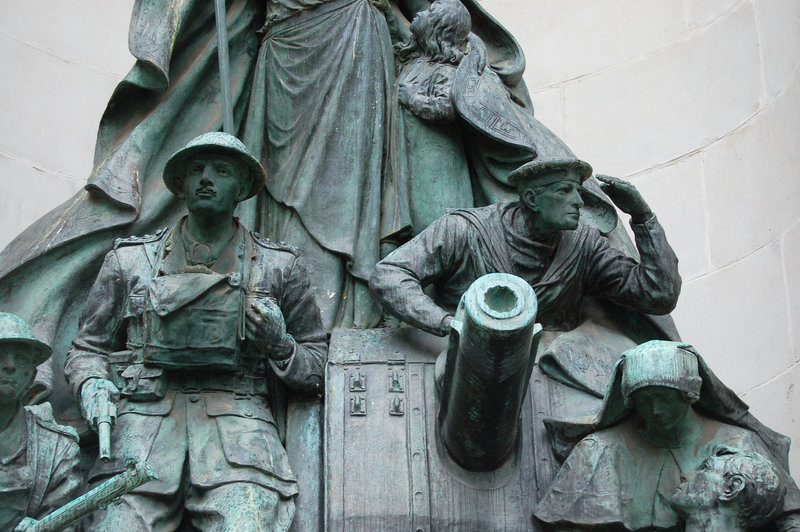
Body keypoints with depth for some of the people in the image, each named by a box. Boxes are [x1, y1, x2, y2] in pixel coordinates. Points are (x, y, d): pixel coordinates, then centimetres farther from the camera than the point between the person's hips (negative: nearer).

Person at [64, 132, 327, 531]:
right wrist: (92, 384, -1)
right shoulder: (130, 260, 18)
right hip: (145, 419, 1)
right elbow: (86, 350, 22)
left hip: (238, 419, -1)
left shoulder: (279, 266, 16)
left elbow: (318, 371, 20)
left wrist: (279, 346, -1)